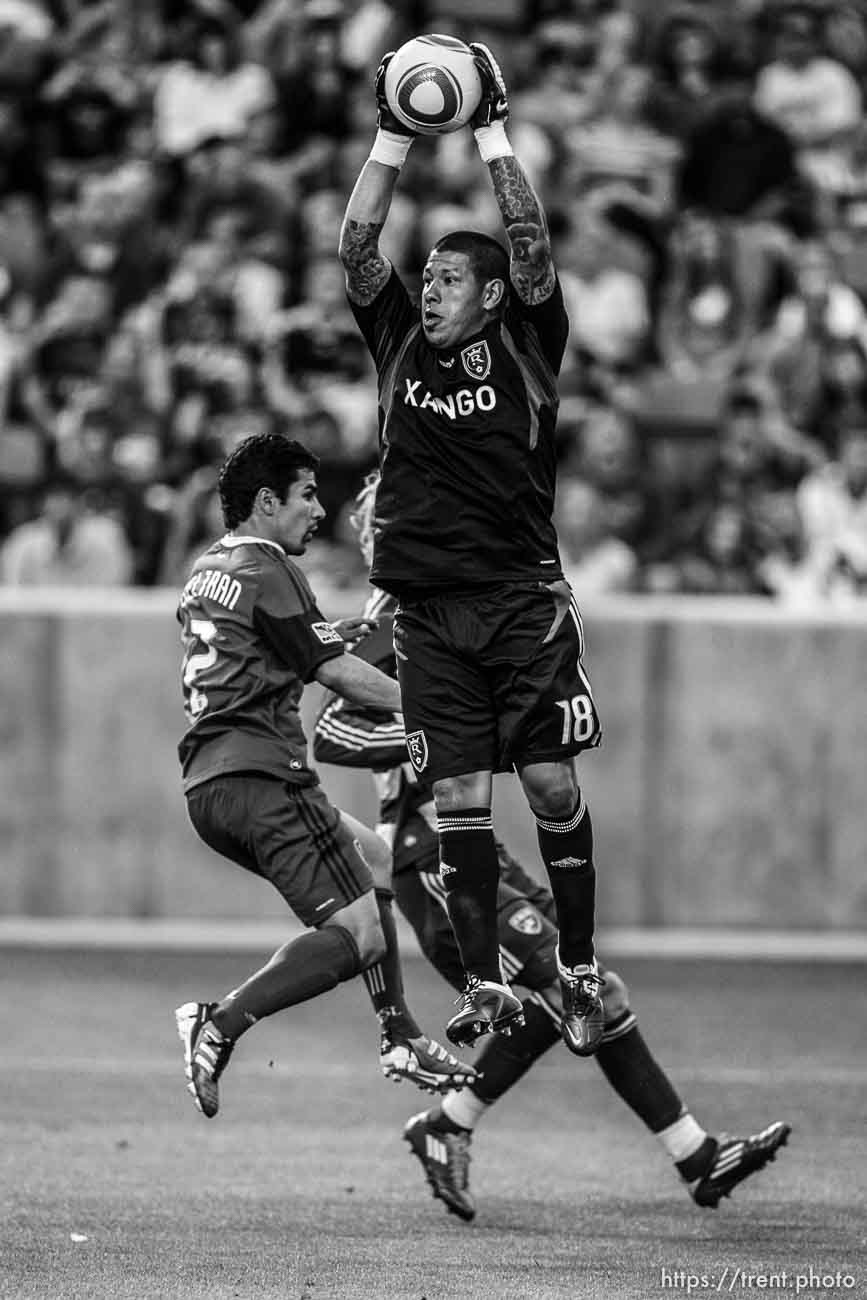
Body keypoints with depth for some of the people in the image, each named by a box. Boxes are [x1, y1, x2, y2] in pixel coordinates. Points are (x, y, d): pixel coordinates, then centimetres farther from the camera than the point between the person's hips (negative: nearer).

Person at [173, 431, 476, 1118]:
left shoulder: (206, 571, 21)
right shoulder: (266, 571, -7)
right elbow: (337, 672, -11)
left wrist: (327, 633, 29)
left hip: (206, 782, 10)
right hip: (262, 773, -10)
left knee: (375, 862, 24)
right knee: (360, 932, -12)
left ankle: (400, 1037, 20)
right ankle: (222, 1023, -24)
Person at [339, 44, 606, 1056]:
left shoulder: (524, 345, 2)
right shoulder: (399, 343, 10)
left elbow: (532, 246, -10)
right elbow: (357, 244, 2)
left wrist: (492, 133, -11)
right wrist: (394, 135, -4)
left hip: (522, 600, -3)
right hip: (428, 609, 3)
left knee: (552, 786, -4)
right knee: (458, 800, 1)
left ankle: (580, 972, 7)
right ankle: (484, 988, 5)